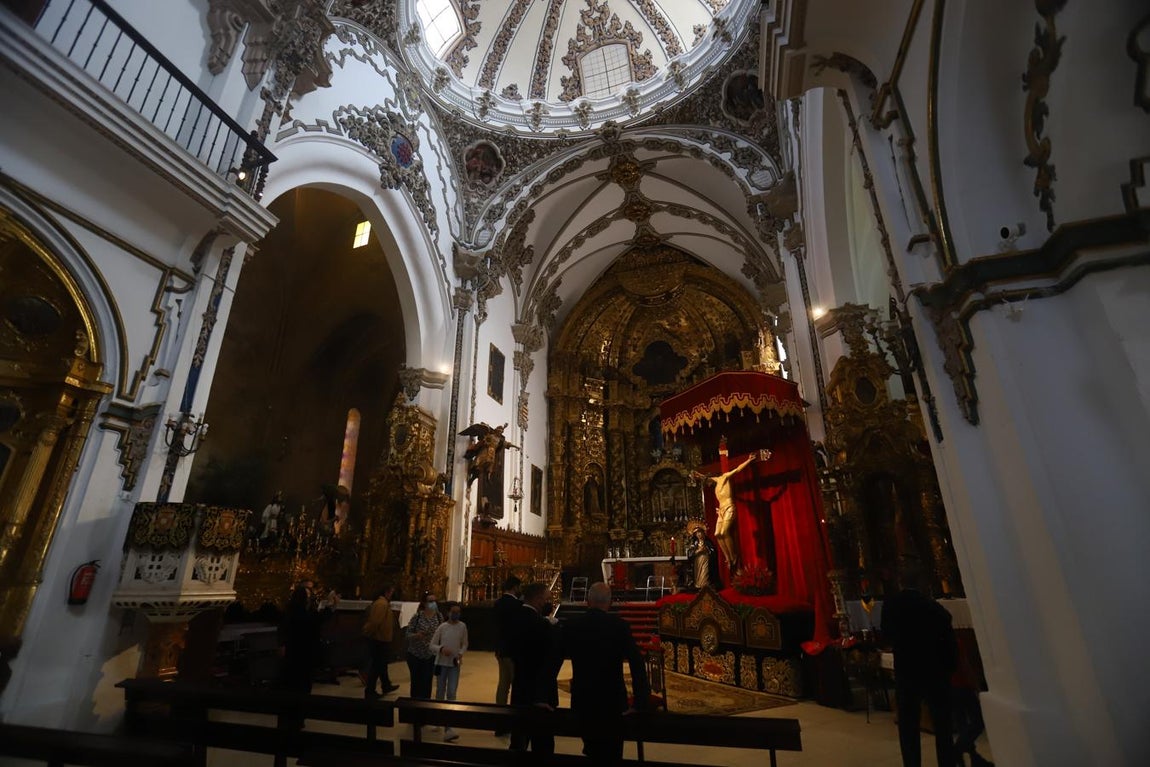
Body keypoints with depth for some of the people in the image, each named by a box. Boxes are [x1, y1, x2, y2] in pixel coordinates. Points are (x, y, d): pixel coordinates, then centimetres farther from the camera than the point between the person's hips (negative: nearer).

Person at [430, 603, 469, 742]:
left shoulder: (462, 626, -4)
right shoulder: (442, 627, -9)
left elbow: (464, 644, 7)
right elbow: (432, 645, -4)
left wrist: (461, 654, -11)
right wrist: (441, 649, -22)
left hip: (455, 665, 1)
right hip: (441, 663, 0)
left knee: (451, 694, -5)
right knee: (440, 693, 12)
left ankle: (448, 728, -4)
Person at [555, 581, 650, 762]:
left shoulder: (571, 625, -6)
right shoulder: (620, 625, -13)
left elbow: (555, 662, -1)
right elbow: (637, 664, -16)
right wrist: (641, 701, -10)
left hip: (581, 699, 2)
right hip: (613, 700, -2)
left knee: (591, 749, 28)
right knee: (611, 753, 17)